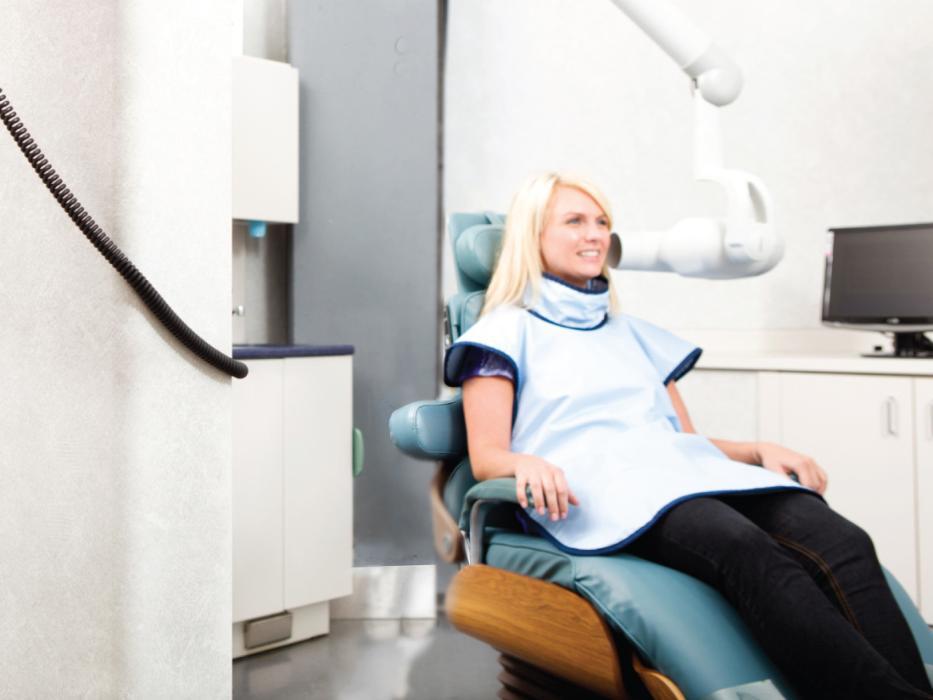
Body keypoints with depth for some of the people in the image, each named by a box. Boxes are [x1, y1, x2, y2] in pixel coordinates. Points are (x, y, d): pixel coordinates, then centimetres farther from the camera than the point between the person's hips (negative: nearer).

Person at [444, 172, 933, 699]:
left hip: (684, 473, 6)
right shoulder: (506, 332, 14)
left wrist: (761, 450, 5)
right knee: (751, 552, -37)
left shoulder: (636, 334, 31)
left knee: (843, 543, -26)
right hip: (599, 486, -5)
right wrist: (527, 464, -22)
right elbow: (487, 456, 2)